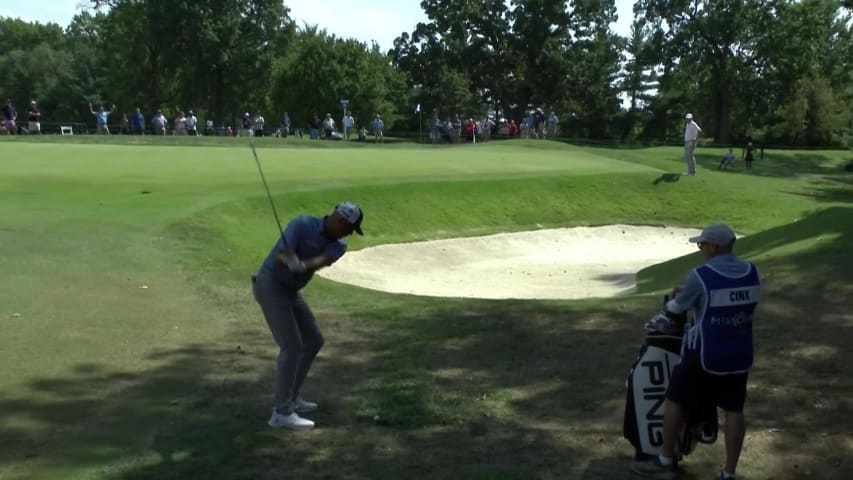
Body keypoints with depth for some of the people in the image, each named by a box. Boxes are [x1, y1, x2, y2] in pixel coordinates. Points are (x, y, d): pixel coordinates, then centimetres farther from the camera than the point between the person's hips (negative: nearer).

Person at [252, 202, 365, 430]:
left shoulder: (338, 246, -2)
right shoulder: (301, 224, -19)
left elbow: (320, 261, -25)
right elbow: (280, 258, -26)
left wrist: (303, 265, -45)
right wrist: (289, 261, -48)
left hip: (290, 291, 9)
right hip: (270, 285, -8)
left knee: (313, 341, 13)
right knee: (292, 346, -16)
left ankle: (290, 397, 23)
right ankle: (282, 412, -15)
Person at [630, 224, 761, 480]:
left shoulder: (700, 276, -17)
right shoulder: (752, 273, 1)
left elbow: (678, 307, -3)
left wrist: (670, 304, 21)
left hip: (705, 355, -5)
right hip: (740, 355, 5)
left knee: (675, 400, 10)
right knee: (734, 410, 10)